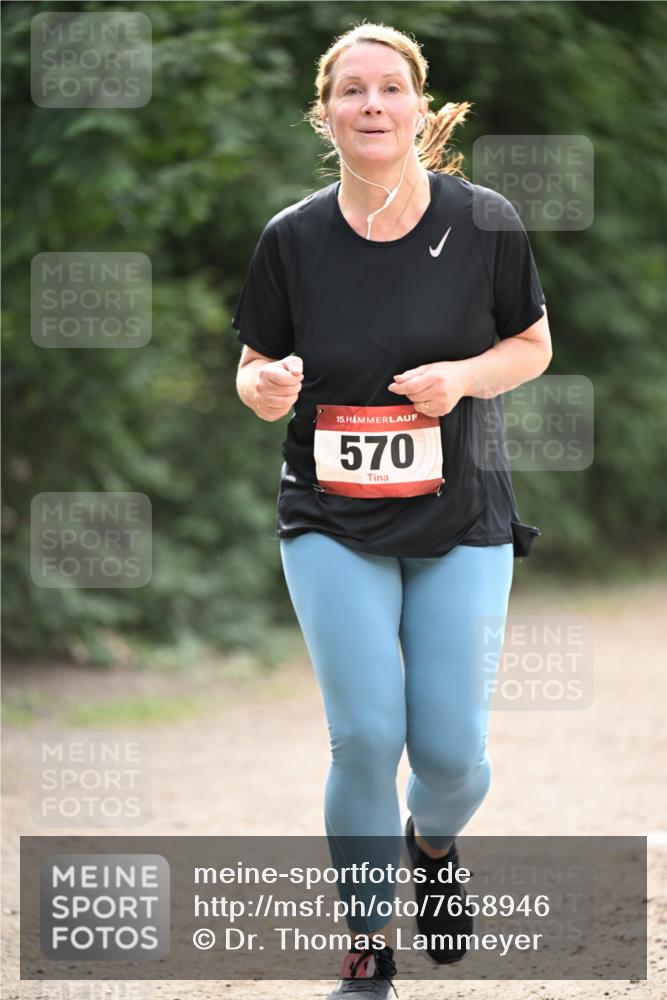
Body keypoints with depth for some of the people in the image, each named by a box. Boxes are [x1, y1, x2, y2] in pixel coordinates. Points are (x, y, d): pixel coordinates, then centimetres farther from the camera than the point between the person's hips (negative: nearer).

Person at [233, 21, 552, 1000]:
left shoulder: (485, 222, -5)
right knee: (365, 736, -10)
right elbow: (255, 370, 6)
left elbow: (534, 344, 6)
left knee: (451, 751, -3)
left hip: (461, 519, 0)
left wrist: (462, 376, -14)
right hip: (332, 522, 0)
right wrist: (268, 388, -18)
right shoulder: (292, 238, -4)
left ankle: (431, 842, 35)